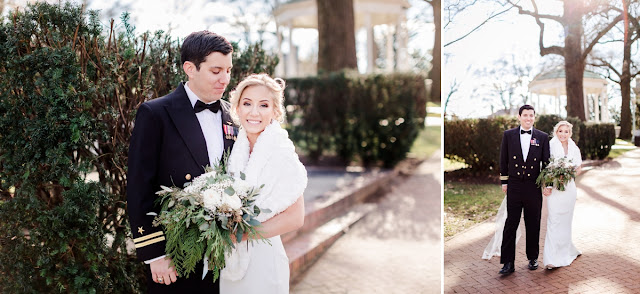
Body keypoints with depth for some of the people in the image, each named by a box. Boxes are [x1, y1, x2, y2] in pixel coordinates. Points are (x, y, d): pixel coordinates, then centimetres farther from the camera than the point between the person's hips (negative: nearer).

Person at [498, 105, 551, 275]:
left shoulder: (542, 137, 4)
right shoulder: (508, 135, 4)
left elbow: (546, 162, 5)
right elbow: (503, 160, 7)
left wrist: (547, 184, -1)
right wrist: (504, 182, 5)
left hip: (533, 187, 1)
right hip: (514, 186, 0)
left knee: (533, 225, 9)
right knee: (511, 224, 0)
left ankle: (533, 258, 24)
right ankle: (508, 262, 3)